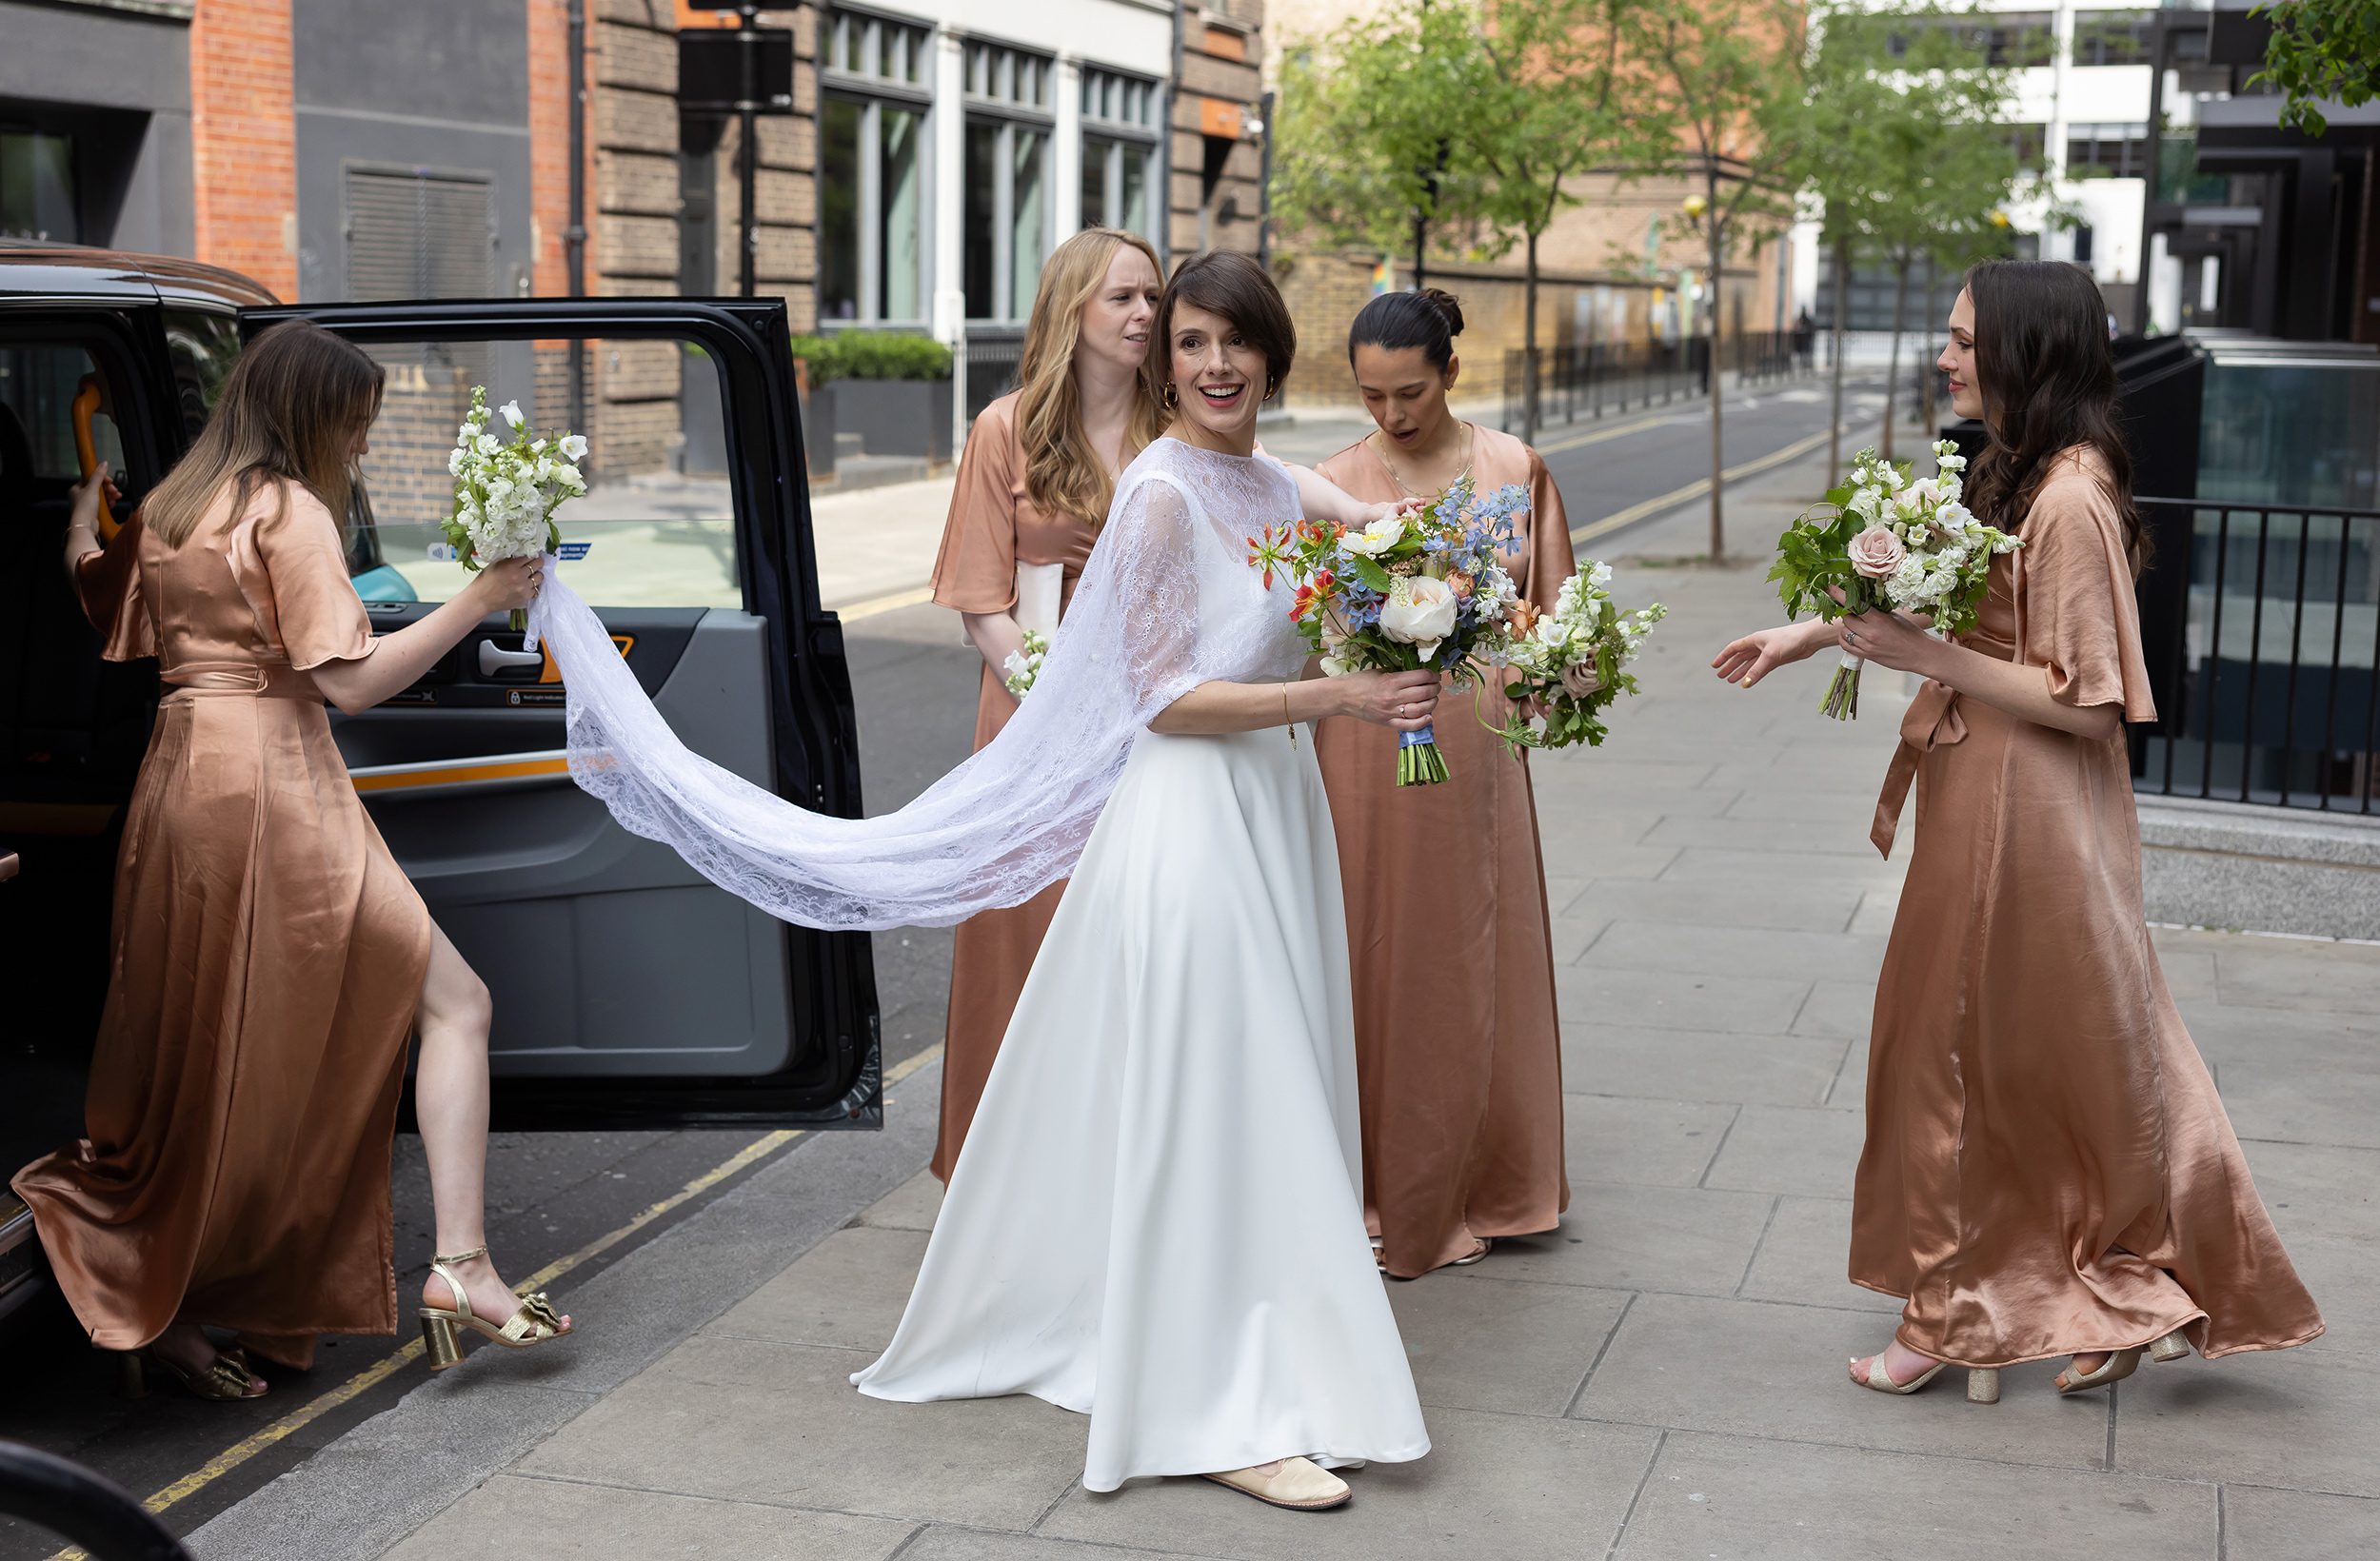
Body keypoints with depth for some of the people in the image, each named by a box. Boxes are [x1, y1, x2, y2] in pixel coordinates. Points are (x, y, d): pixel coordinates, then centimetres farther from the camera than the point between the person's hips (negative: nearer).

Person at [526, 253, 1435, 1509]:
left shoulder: (1276, 488, 11)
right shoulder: (1162, 493, -14)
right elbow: (1169, 697, -17)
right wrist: (1339, 694, -19)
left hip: (1271, 815, 8)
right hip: (1189, 825, -8)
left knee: (1265, 1100, 15)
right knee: (1211, 1109, -3)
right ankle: (1226, 1409, 4)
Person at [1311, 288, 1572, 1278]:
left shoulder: (1515, 470, 3)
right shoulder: (1333, 485, 1)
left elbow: (1551, 611, 8)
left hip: (1476, 746, 1)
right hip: (1366, 750, -1)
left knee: (1469, 966, 9)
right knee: (1371, 966, 4)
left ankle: (1467, 1190, 23)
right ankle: (1371, 1191, 17)